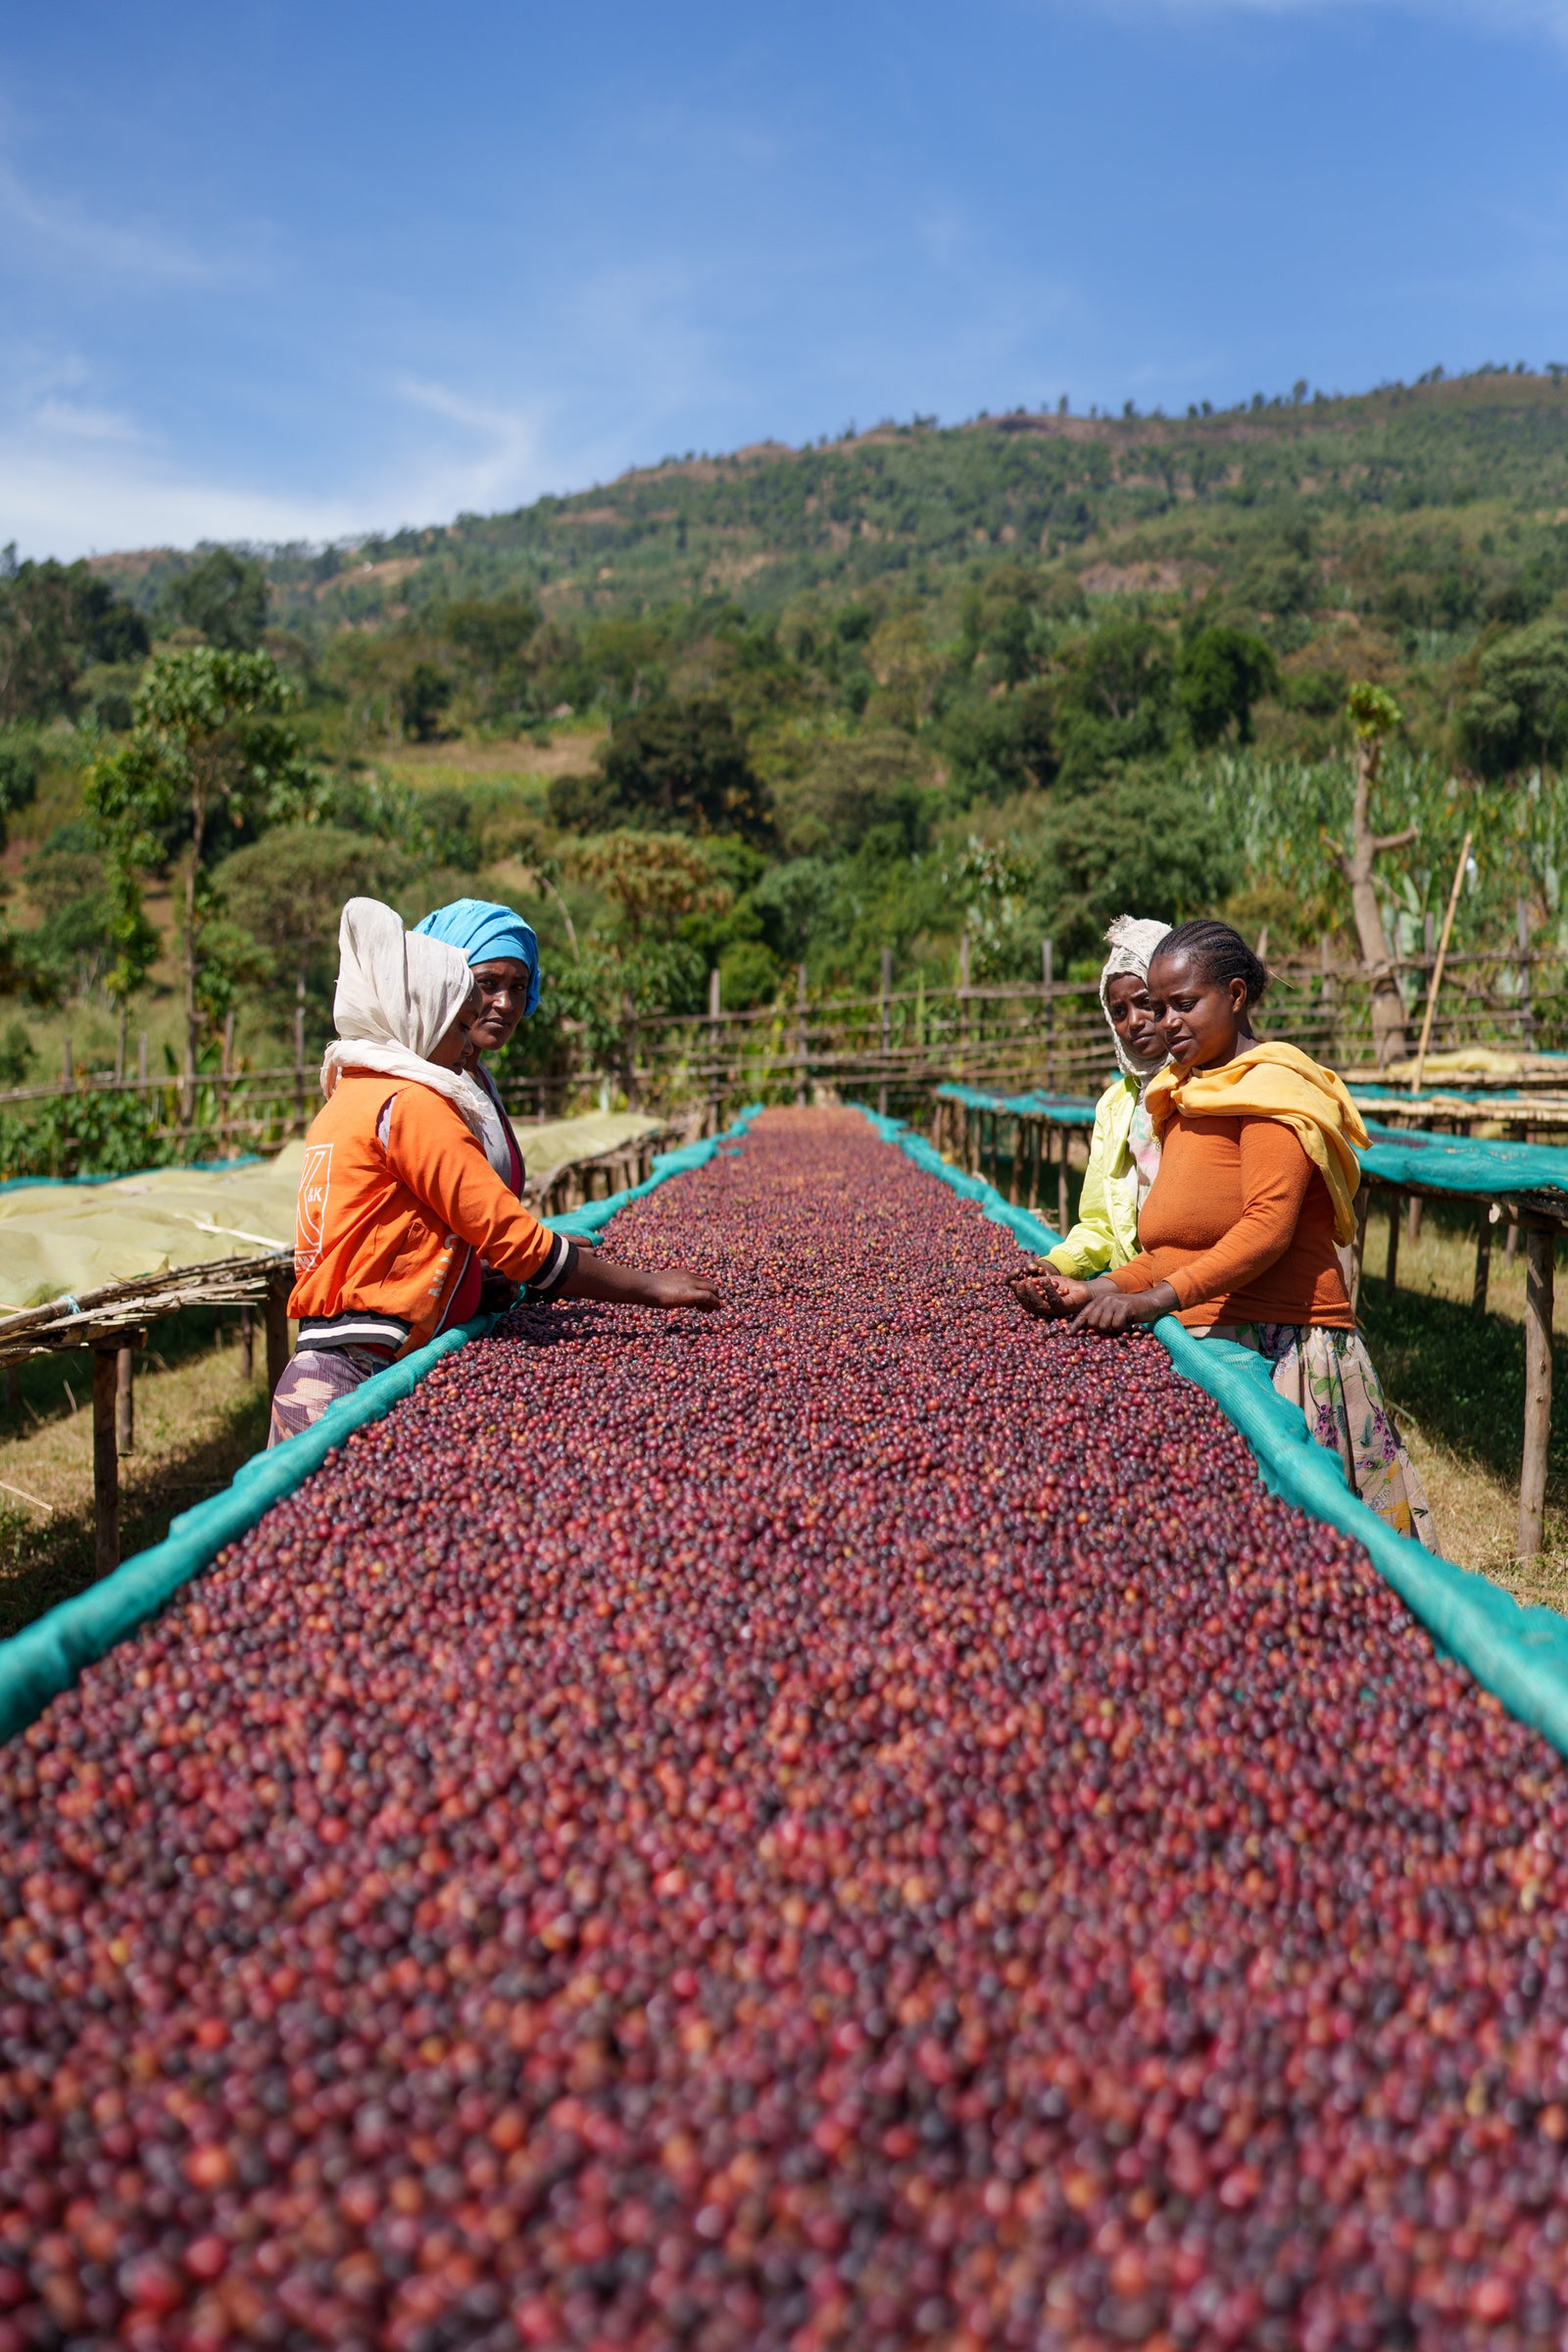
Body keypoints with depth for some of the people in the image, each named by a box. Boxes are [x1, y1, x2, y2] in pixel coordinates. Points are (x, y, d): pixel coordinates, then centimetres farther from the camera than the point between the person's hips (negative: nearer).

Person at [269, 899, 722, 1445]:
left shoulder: (347, 1096, 16)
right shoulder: (411, 1102, -11)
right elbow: (517, 1244, -13)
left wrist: (541, 1248, 20)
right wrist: (651, 1288, -5)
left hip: (315, 1370, 9)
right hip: (358, 1378, -9)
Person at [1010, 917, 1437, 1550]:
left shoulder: (1272, 1086, -6)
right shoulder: (1182, 1098, 20)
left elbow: (1268, 1227, -19)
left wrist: (1156, 1299, -27)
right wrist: (1095, 1291, 2)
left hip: (1278, 1348, -7)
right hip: (1202, 1351, 7)